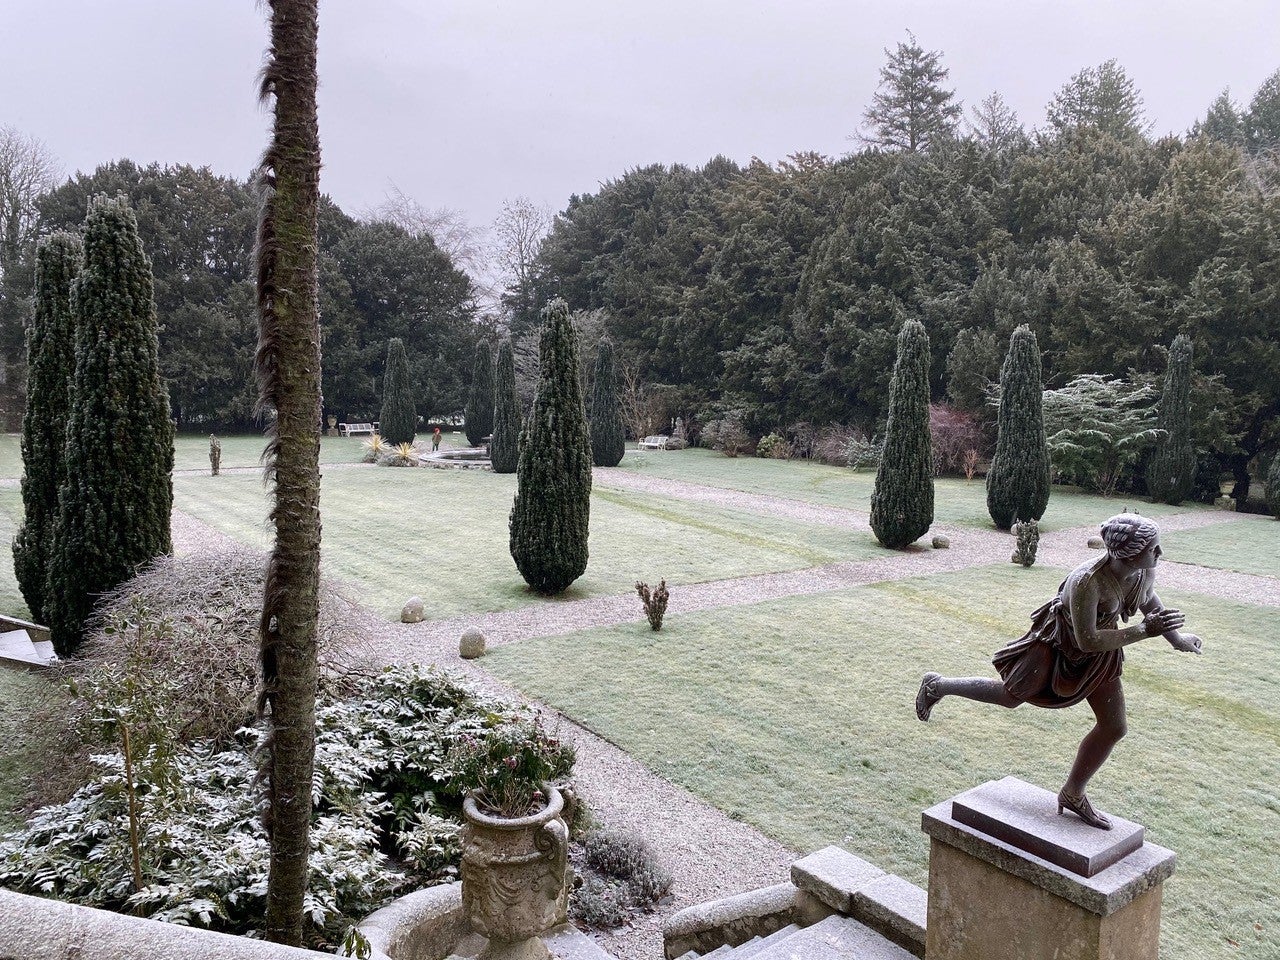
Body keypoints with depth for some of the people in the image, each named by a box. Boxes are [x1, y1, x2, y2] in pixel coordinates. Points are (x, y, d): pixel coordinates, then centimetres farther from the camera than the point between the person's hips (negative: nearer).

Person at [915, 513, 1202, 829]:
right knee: (1011, 695, 9)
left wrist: (1176, 637, 9)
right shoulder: (1087, 581, -39)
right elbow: (1087, 640, -35)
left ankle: (1073, 795, 26)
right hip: (1061, 645, -7)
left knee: (1114, 727, 7)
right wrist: (1144, 631, -34)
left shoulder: (1145, 572, -16)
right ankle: (936, 686, 31)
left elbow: (1151, 602, 10)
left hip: (1100, 654, 7)